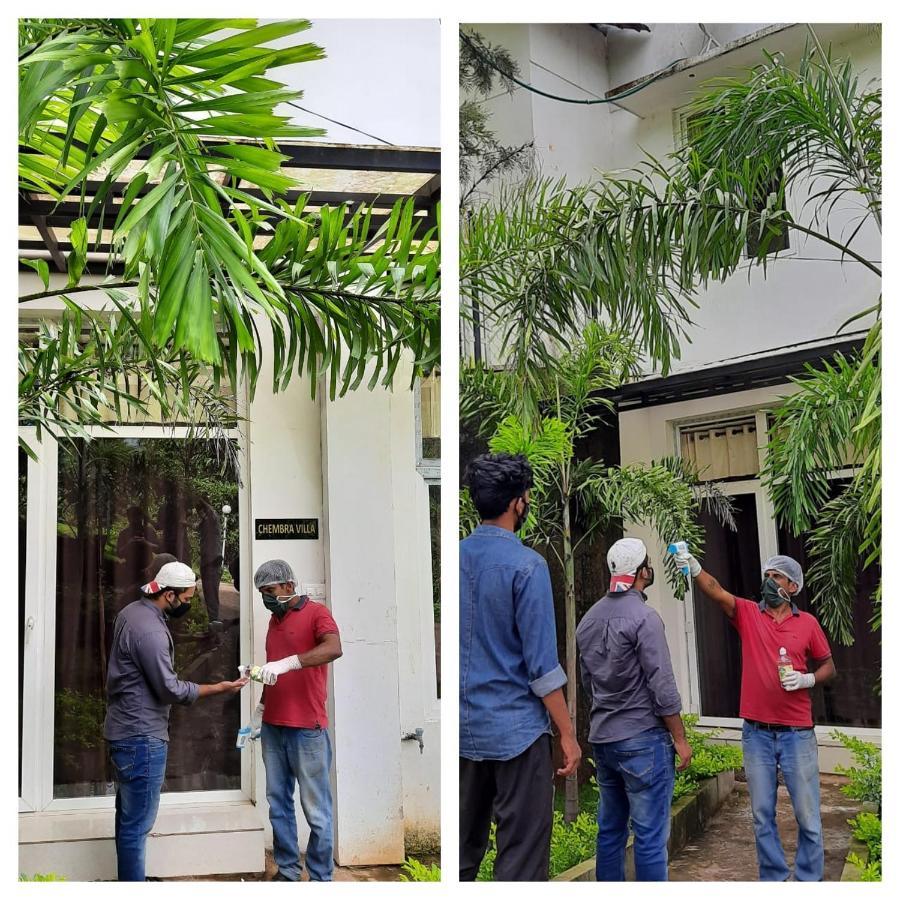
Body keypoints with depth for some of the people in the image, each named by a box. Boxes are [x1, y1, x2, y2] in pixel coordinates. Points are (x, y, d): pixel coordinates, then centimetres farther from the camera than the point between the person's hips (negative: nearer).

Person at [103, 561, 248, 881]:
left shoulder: (132, 611, 7)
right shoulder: (151, 630, -24)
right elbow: (171, 689, -20)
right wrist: (220, 688, -12)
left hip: (125, 730, 11)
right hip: (141, 736, -11)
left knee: (128, 816, 18)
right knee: (137, 823, -3)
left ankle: (128, 880, 29)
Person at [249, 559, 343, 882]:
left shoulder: (316, 613, -7)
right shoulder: (274, 620, 15)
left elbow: (334, 648, -26)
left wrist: (288, 663, -34)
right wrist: (260, 710, 19)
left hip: (307, 730, -7)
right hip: (273, 728, 7)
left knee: (316, 809, 0)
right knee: (278, 804, 11)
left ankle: (321, 878, 10)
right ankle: (287, 871, 22)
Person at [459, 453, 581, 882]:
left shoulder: (457, 557, 3)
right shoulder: (526, 565, -15)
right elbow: (541, 665, -16)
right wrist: (568, 734, -8)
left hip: (465, 727, 6)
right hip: (516, 729, -6)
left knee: (464, 850, 16)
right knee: (520, 860, 2)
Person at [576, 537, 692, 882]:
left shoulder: (589, 618, 10)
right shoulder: (643, 617, -14)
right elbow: (662, 686, -15)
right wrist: (680, 738, -7)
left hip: (601, 739, 8)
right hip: (642, 739, -7)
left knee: (610, 830, 14)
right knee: (650, 836, -2)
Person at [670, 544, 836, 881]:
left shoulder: (808, 623, 2)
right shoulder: (747, 613, 2)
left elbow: (828, 666, 11)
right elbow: (715, 591, -16)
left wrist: (807, 679, -10)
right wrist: (692, 566, -34)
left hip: (797, 734, -1)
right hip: (756, 733, 1)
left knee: (808, 815, 6)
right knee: (762, 816, 9)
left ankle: (809, 881, 20)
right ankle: (773, 879, 22)